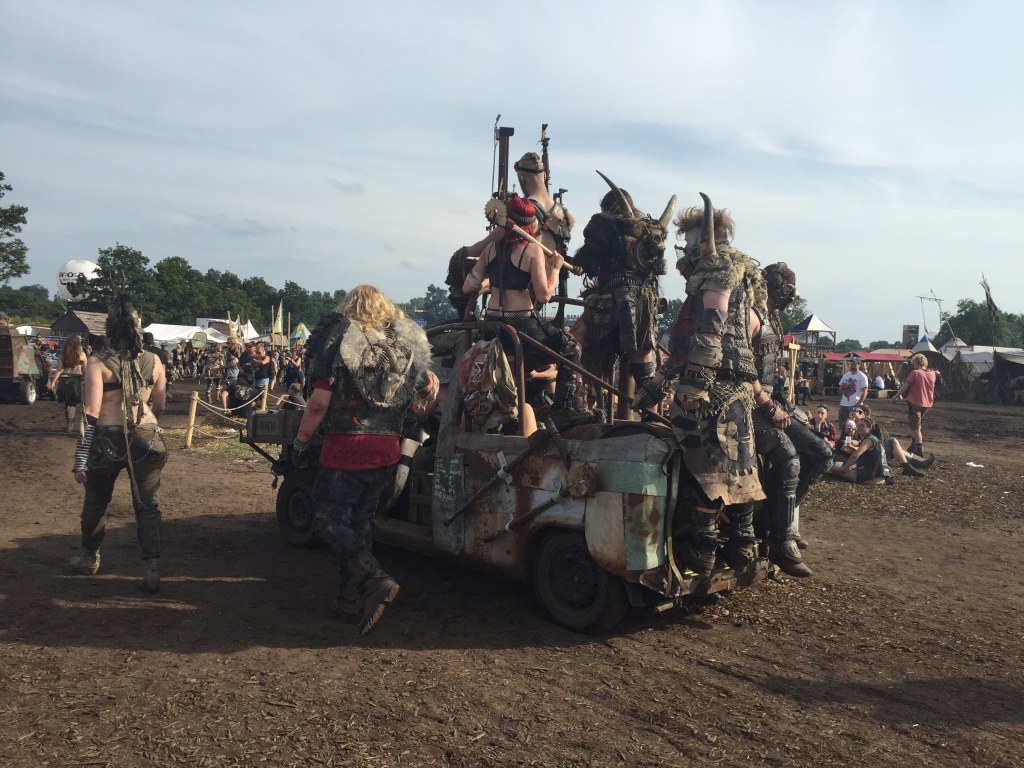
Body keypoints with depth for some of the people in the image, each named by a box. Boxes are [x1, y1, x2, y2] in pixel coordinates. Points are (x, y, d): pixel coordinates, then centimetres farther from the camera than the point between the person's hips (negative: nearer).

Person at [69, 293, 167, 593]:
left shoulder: (97, 363, -9)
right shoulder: (154, 361, -1)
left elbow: (91, 414, -13)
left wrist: (81, 458, -9)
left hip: (108, 440, -1)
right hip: (147, 439, 1)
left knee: (95, 501, 21)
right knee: (148, 505, 6)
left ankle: (89, 557, 39)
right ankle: (151, 569, 1)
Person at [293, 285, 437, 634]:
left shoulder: (340, 342, -7)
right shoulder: (404, 346, 5)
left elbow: (320, 401, -13)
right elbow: (429, 389, 12)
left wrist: (301, 440, -2)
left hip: (345, 448, -5)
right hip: (387, 450, 5)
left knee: (330, 520, 6)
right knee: (360, 521, 16)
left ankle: (374, 579, -13)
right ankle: (350, 601, 21)